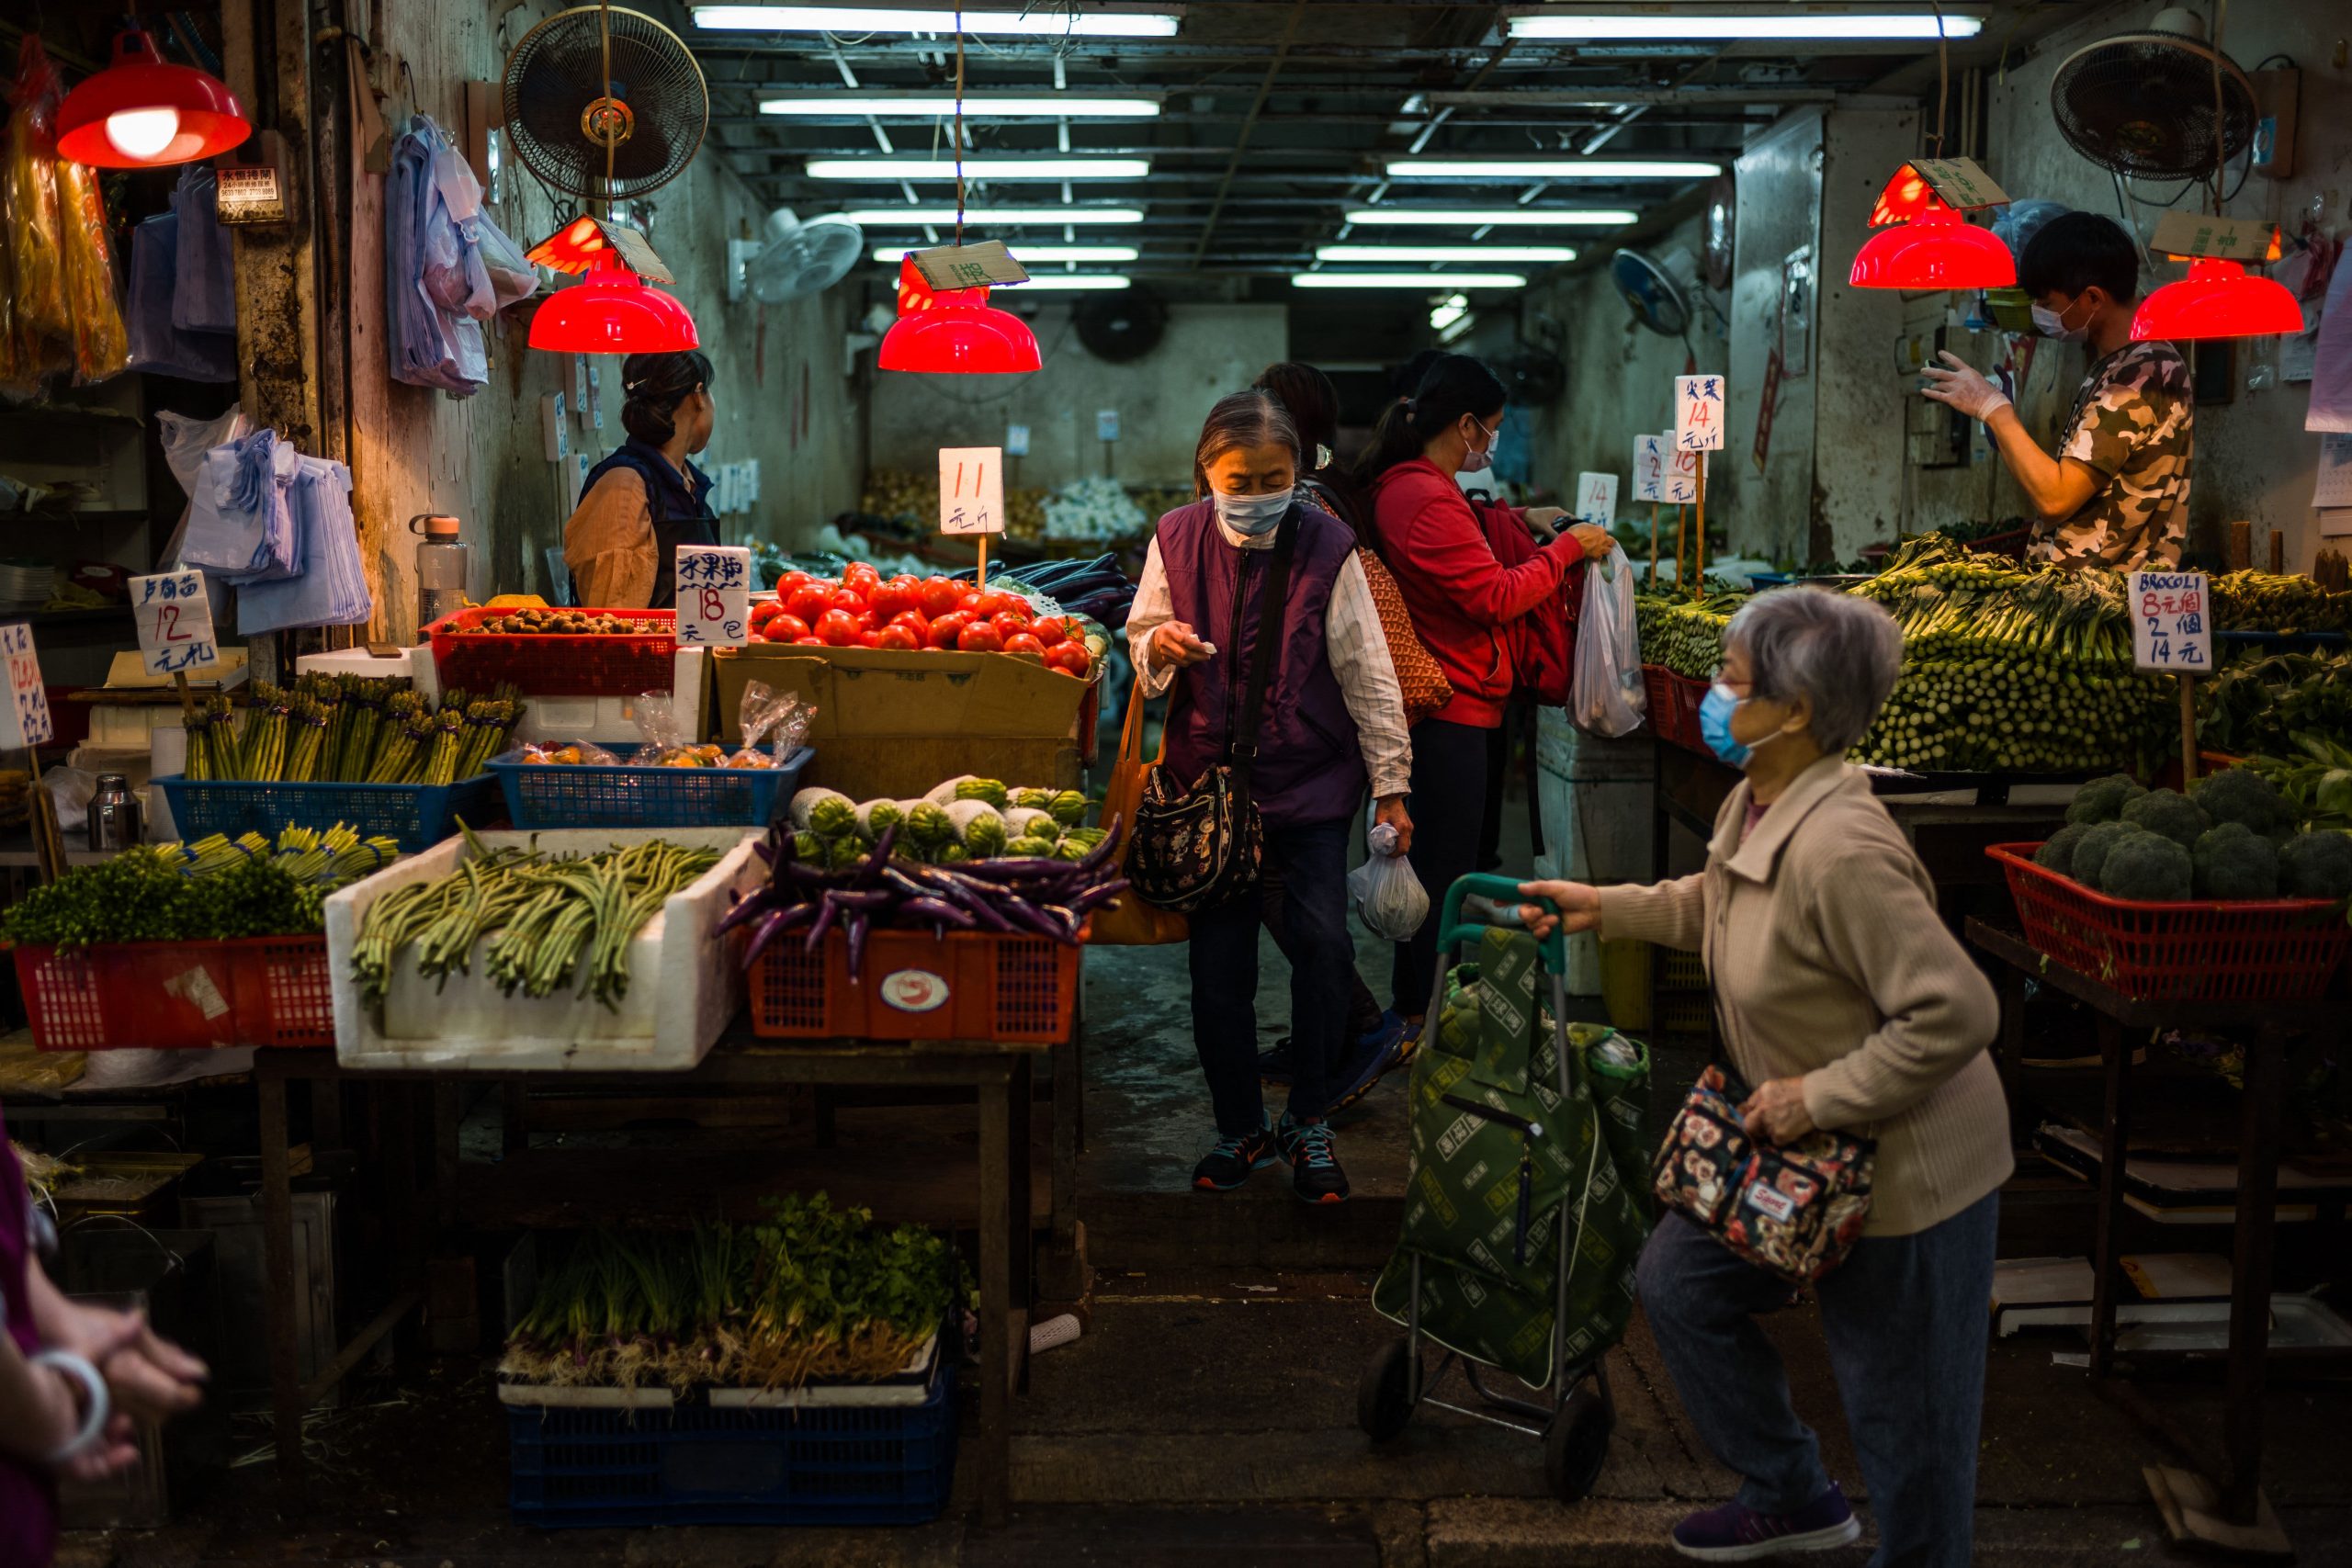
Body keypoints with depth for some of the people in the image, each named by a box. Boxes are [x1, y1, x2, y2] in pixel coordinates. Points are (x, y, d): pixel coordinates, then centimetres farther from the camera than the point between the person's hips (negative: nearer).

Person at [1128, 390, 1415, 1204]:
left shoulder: (1326, 546, -6)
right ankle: (1240, 1127, 23)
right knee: (1218, 961, 4)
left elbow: (1366, 672, -2)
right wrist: (1159, 647, -14)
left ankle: (1310, 1121, 10)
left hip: (1310, 778, -2)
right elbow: (1141, 640, 11)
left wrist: (1391, 783, -3)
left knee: (1323, 941, -11)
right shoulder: (1176, 541, -2)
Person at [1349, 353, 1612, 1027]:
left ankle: (1412, 1006, 29)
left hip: (1423, 708, 11)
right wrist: (1565, 548, -10)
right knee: (1447, 870, -3)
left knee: (1429, 861, 19)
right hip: (1451, 708, -11)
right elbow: (1496, 597, -19)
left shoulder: (1398, 487, 11)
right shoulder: (1429, 499, -21)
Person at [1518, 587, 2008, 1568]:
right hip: (1809, 1151, 10)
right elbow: (1715, 904, 21)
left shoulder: (1841, 851, -32)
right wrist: (1604, 909, 18)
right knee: (1677, 1283, 19)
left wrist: (1820, 1098, -26)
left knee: (1901, 1413, 7)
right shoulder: (1755, 805, -2)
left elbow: (1956, 1014, -33)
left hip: (1906, 1170, -10)